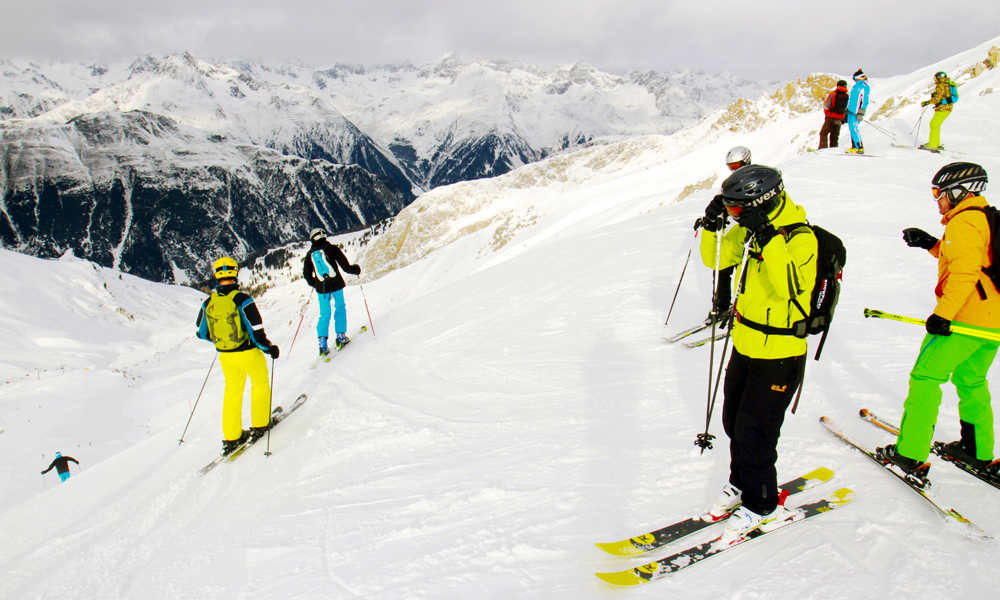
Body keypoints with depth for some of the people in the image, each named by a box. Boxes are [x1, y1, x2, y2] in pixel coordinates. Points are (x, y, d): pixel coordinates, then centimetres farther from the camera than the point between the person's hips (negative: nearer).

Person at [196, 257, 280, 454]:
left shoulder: (208, 303, -5)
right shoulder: (242, 300, -21)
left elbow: (201, 333, 7)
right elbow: (256, 332, -22)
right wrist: (270, 348, -7)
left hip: (225, 355, 5)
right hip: (248, 353, -5)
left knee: (232, 391, 18)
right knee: (260, 384, 19)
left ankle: (231, 437, 22)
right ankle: (259, 426, 23)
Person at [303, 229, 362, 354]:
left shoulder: (310, 254, 5)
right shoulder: (332, 249, -3)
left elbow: (307, 274, 7)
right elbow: (345, 266, -6)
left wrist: (314, 284, 24)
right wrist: (355, 269, 13)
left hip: (321, 287, 2)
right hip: (335, 284, -2)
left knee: (324, 314, 9)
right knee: (340, 307, 16)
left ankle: (322, 343, -1)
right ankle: (341, 336, 11)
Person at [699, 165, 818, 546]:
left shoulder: (801, 238, -22)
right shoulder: (750, 232, 1)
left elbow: (792, 289, -35)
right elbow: (715, 259, 10)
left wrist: (771, 240, -40)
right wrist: (712, 225, -7)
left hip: (778, 356, -8)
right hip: (745, 346, 8)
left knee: (754, 433, 1)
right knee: (734, 422, 19)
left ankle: (762, 506, 23)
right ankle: (740, 484, 41)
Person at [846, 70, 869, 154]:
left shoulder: (864, 87, -7)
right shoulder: (855, 86, 17)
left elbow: (865, 101, -12)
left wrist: (861, 113, -18)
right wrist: (847, 109, 23)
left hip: (857, 112, -8)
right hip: (850, 111, 8)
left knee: (854, 128, -14)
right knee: (851, 128, 5)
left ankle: (860, 148, -11)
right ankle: (854, 147, 9)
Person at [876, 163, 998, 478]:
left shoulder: (963, 222, -14)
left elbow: (964, 272, -25)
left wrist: (942, 314, -27)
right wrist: (932, 244, 21)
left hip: (964, 321, -10)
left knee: (925, 377, -4)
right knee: (972, 381, 22)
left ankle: (911, 455, -3)